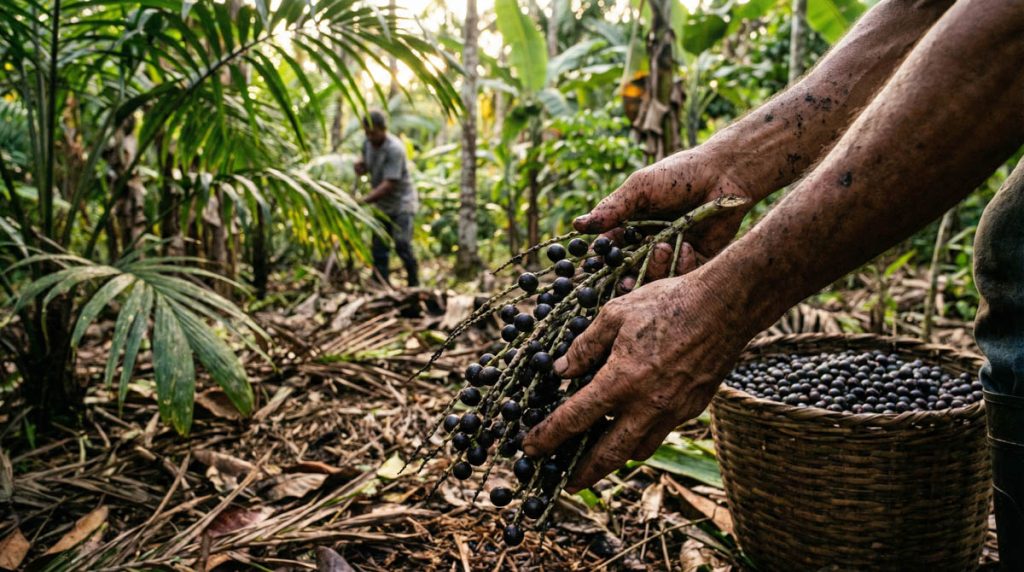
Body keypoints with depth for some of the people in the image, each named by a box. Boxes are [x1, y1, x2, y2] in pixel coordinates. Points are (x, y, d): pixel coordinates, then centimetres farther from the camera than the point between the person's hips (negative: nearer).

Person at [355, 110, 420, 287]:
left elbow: (389, 184, -27)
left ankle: (414, 285, -1)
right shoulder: (368, 143, 0)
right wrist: (360, 164, -7)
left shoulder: (395, 149, -23)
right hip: (381, 205, 7)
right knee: (379, 249, 5)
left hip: (401, 203, -7)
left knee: (402, 246, -15)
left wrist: (364, 201, -32)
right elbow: (365, 165, 18)